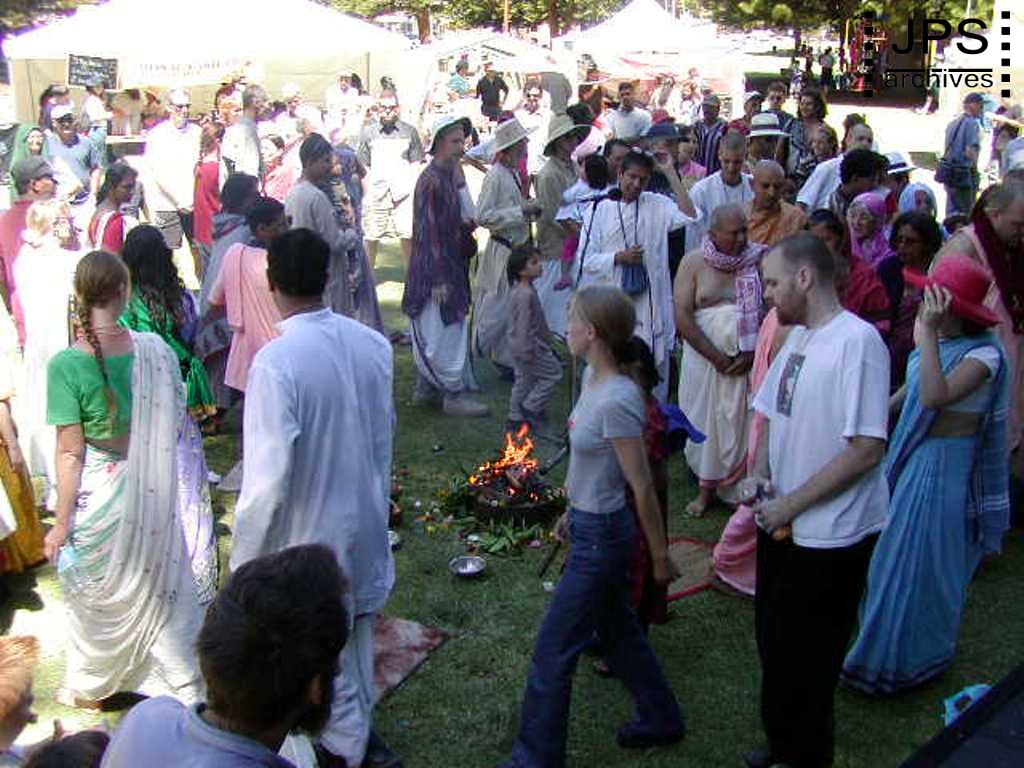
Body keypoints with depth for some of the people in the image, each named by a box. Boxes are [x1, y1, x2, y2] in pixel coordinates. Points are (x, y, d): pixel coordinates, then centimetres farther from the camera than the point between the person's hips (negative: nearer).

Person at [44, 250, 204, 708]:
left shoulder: (66, 366, -20)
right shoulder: (155, 350, -12)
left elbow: (70, 453, -16)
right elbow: (174, 425, -2)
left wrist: (61, 524, -7)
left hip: (96, 495, -2)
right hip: (153, 493, 3)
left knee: (95, 593, 19)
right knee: (159, 582, 19)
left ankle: (91, 685, 40)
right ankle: (185, 682, 31)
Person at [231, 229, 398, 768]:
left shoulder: (276, 362, -27)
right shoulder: (372, 344, -9)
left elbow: (268, 477, -26)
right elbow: (384, 435, 3)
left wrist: (245, 557, -13)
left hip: (309, 534, -6)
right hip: (366, 522, 6)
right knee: (356, 629, 27)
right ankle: (358, 723, 47)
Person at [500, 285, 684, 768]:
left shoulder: (616, 402, -28)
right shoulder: (593, 377, 0)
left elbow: (642, 487, -21)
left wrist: (660, 556, -13)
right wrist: (574, 510, 21)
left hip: (601, 537, -10)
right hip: (592, 525, 10)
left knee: (553, 652, 3)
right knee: (617, 629, 25)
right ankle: (660, 720, 44)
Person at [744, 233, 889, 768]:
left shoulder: (857, 341, -21)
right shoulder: (798, 337, 7)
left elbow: (867, 448, -24)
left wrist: (792, 504, -19)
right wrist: (762, 473, 0)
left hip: (830, 537, -8)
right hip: (781, 524, 8)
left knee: (806, 662, 8)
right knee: (775, 643, 22)